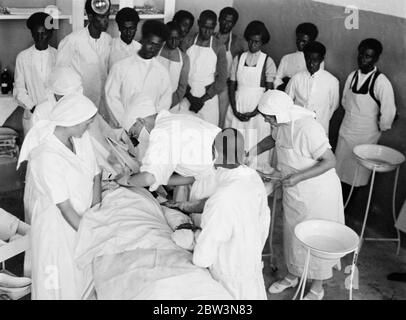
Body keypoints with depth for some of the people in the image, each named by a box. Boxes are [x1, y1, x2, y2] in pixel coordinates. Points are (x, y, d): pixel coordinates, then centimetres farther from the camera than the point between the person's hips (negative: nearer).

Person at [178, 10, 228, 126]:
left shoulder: (219, 47, -2)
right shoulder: (188, 42, 1)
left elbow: (222, 79, -3)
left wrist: (203, 99, -9)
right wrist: (189, 95, -9)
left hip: (208, 100, -1)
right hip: (186, 98, 1)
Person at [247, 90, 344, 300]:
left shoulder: (308, 129, -31)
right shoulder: (281, 124, -6)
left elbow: (330, 161, -27)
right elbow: (274, 139, 17)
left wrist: (299, 177, -33)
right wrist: (253, 151, 3)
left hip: (317, 192, -8)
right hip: (293, 191, 8)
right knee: (292, 233, 21)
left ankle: (317, 289, 29)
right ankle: (292, 276, 43)